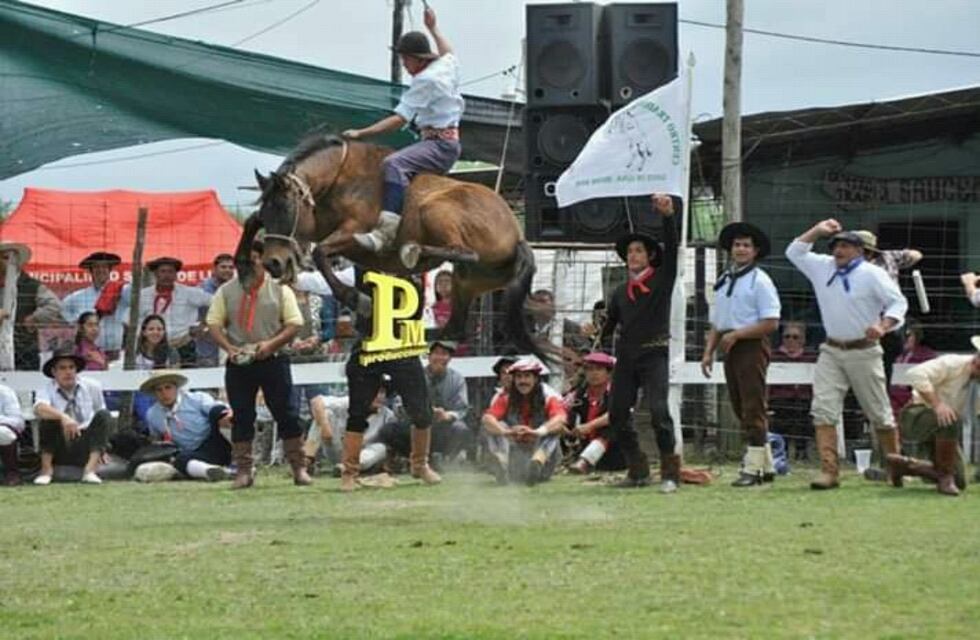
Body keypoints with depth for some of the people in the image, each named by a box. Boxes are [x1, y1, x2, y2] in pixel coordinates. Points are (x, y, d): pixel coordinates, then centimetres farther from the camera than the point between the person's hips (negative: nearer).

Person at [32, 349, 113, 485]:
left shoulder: (92, 387, 2)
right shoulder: (46, 391, -6)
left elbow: (102, 421, 12)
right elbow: (39, 409, -30)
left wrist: (101, 448, 5)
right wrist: (63, 417, -47)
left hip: (85, 449, 2)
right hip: (59, 451, -2)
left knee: (104, 415, -19)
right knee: (48, 417, -25)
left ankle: (90, 470, -30)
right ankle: (46, 469, -20)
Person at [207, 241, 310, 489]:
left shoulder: (279, 290, 2)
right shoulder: (226, 291, 6)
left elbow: (294, 324, 0)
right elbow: (214, 324, 5)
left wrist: (271, 344, -15)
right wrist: (229, 348, -12)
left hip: (273, 360, -1)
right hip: (238, 364, 1)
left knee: (288, 414, -2)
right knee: (241, 417, 2)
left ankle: (299, 468, 4)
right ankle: (243, 472, 7)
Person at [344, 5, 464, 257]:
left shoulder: (425, 80, -14)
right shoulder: (447, 66, 12)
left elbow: (399, 120, -17)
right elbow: (448, 53, 41)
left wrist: (361, 133, -16)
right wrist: (433, 29, 51)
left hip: (440, 144, -11)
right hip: (448, 143, 11)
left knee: (393, 164, -33)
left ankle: (386, 231, -51)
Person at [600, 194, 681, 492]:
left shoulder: (662, 280, 3)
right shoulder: (620, 292, 15)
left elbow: (671, 247, -10)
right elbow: (609, 325, 15)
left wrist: (668, 215, -23)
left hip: (654, 355, -5)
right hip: (626, 357, 5)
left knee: (659, 411, -17)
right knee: (617, 414, 1)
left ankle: (670, 473, -14)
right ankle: (638, 471, 13)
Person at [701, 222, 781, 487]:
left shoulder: (760, 281, -6)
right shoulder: (724, 281, 17)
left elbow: (771, 323, -13)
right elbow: (716, 322, 21)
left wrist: (736, 335, -15)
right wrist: (709, 352, 11)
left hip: (752, 346, -8)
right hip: (731, 348, 8)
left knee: (753, 409, -10)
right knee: (740, 409, 10)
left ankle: (753, 467, -11)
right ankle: (766, 465, 17)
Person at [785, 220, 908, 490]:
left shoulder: (872, 274, -6)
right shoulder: (823, 268, 9)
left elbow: (898, 302, -11)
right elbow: (795, 252, 17)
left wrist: (883, 326, -28)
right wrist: (817, 231, 7)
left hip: (863, 352, -4)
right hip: (831, 352, 4)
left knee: (879, 412, 4)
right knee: (823, 410, -11)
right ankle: (829, 471, -15)